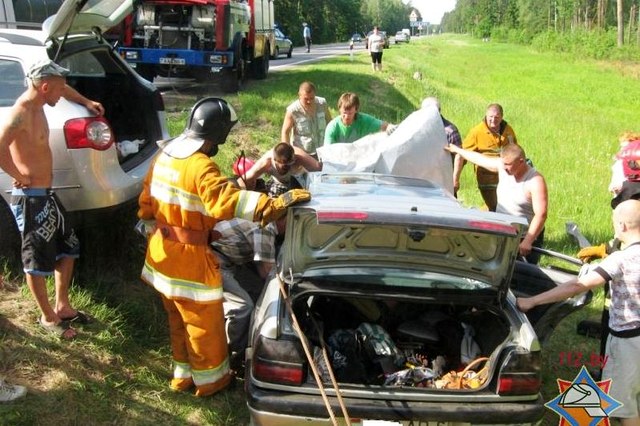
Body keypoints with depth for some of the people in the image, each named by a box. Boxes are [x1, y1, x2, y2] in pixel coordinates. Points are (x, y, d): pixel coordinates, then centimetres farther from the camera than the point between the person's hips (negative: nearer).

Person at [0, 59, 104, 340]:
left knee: (68, 249, 20)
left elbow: (61, 89, 28)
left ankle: (62, 306, 34)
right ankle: (48, 318, 22)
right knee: (37, 262, 6)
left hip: (46, 194, 10)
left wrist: (86, 102, 24)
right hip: (31, 199, -10)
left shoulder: (37, 104, 5)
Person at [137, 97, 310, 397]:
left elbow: (147, 201, 14)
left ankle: (183, 374, 39)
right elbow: (228, 201, -39)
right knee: (205, 324, 10)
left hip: (162, 256, 9)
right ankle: (210, 380, 27)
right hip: (189, 261, -9)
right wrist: (276, 203, -41)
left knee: (179, 321, 24)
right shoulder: (200, 166, -25)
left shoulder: (164, 155, 4)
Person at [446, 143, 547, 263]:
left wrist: (527, 241, -32)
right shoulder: (502, 166, -2)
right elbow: (479, 158, 14)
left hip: (525, 237, -6)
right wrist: (457, 150, 26)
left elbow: (541, 215, -25)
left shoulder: (535, 181, -21)